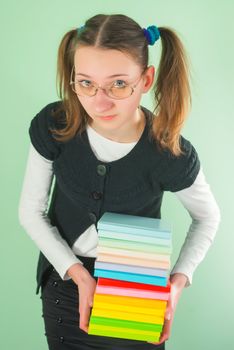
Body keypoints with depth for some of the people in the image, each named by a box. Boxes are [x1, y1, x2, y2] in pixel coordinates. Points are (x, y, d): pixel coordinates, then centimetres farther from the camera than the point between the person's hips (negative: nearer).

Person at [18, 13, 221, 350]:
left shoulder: (172, 155, -25)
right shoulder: (52, 126, -21)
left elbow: (208, 216, -4)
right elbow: (31, 211, -8)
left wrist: (179, 279, -18)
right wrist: (76, 272, -18)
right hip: (65, 279, 2)